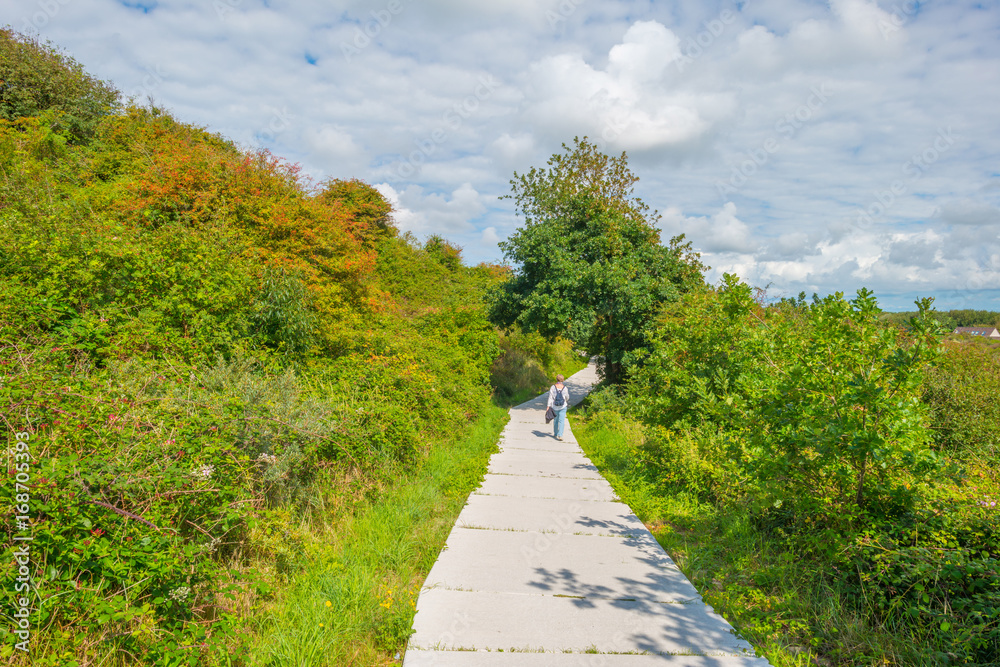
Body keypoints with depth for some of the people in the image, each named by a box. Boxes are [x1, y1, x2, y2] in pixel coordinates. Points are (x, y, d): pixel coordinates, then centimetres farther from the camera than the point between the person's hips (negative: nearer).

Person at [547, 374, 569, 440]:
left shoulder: (552, 387, -11)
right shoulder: (565, 388, -9)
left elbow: (550, 397, -13)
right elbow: (567, 397, 5)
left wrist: (548, 406, -11)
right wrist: (566, 401, 27)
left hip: (555, 407, 1)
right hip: (563, 406, -1)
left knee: (556, 420, 18)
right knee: (561, 421, -1)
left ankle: (556, 434, 29)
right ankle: (560, 435, -14)